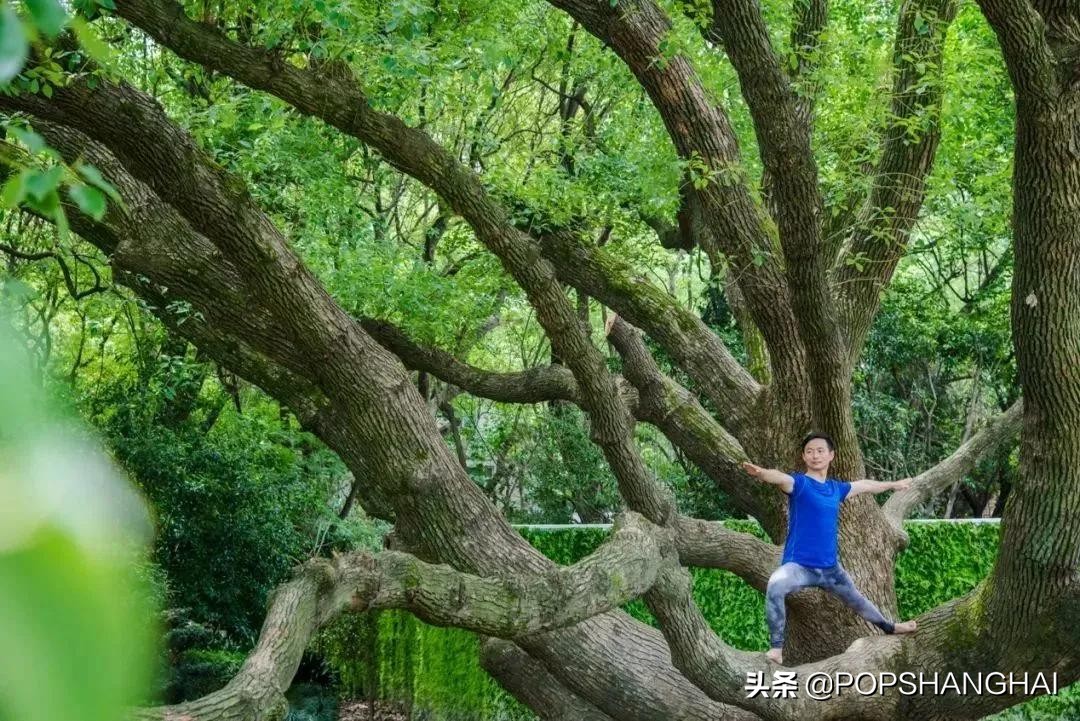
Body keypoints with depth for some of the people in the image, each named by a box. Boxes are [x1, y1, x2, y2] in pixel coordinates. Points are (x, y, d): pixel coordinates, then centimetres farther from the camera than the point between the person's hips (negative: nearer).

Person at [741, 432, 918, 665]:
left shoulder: (836, 488, 8)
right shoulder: (799, 483, -11)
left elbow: (865, 485, 28)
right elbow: (779, 478, -35)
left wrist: (893, 484, 45)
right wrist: (760, 472, -58)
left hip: (830, 567, 6)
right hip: (798, 565, -6)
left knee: (856, 599, 29)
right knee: (775, 586, -38)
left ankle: (889, 627, 57)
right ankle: (777, 648, -33)